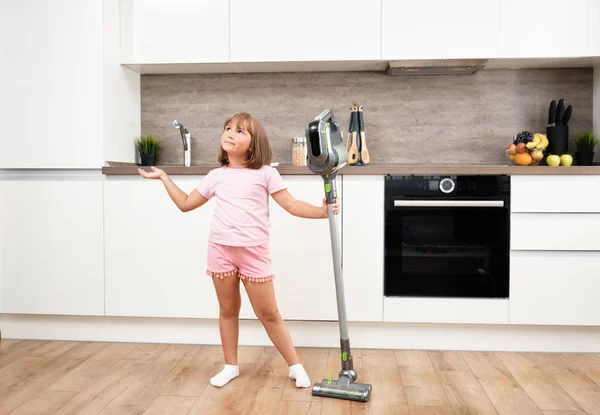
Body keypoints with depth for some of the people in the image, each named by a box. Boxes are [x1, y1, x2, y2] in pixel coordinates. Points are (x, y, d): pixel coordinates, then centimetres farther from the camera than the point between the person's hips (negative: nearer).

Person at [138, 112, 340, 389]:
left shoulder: (265, 173, 0)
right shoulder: (216, 176, 9)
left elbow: (291, 204, -4)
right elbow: (185, 203, 16)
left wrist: (322, 211, -16)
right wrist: (163, 177, 18)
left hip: (254, 251, -3)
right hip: (221, 249, 3)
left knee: (268, 313, 3)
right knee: (228, 310, 14)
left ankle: (295, 366, 19)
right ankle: (230, 366, 30)